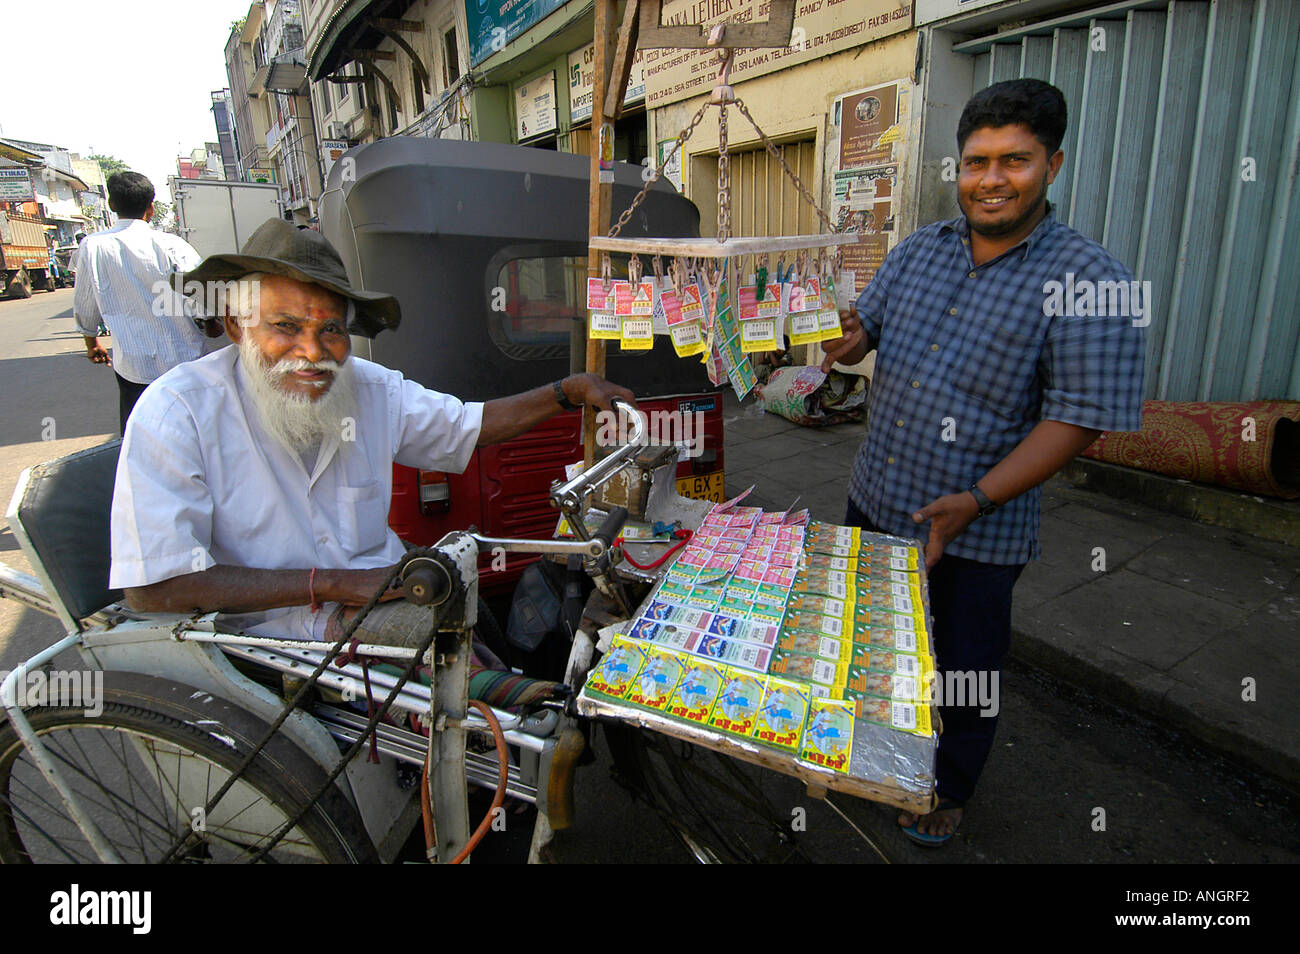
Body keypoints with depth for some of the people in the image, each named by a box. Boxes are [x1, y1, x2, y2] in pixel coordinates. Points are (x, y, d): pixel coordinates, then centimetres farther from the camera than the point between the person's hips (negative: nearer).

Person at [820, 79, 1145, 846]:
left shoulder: (1088, 280, -13)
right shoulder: (920, 250, 4)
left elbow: (1081, 415, -18)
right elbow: (865, 325, 12)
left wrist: (977, 500, -27)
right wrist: (848, 341, -14)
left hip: (977, 530, -5)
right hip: (875, 502, 6)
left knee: (965, 674, 14)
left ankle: (949, 792, 42)